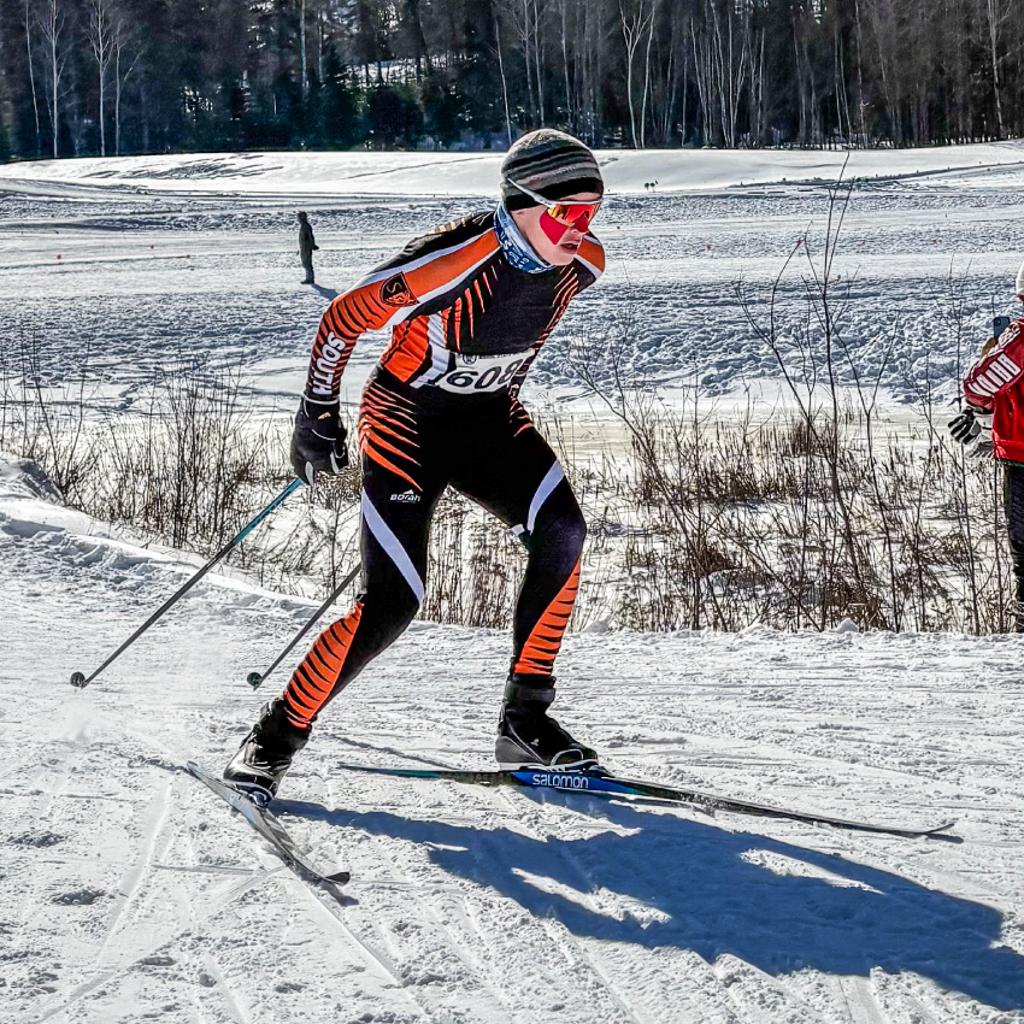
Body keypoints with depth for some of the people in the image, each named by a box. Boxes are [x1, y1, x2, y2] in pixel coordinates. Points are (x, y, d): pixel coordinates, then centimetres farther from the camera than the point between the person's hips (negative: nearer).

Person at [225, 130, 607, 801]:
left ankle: (526, 720, -9)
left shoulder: (582, 264, -10)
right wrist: (318, 415, -7)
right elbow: (343, 321, -15)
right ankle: (277, 737, 3)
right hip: (407, 419, -6)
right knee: (394, 602, -15)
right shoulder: (455, 261, -30)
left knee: (563, 531, -20)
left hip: (491, 419, 6)